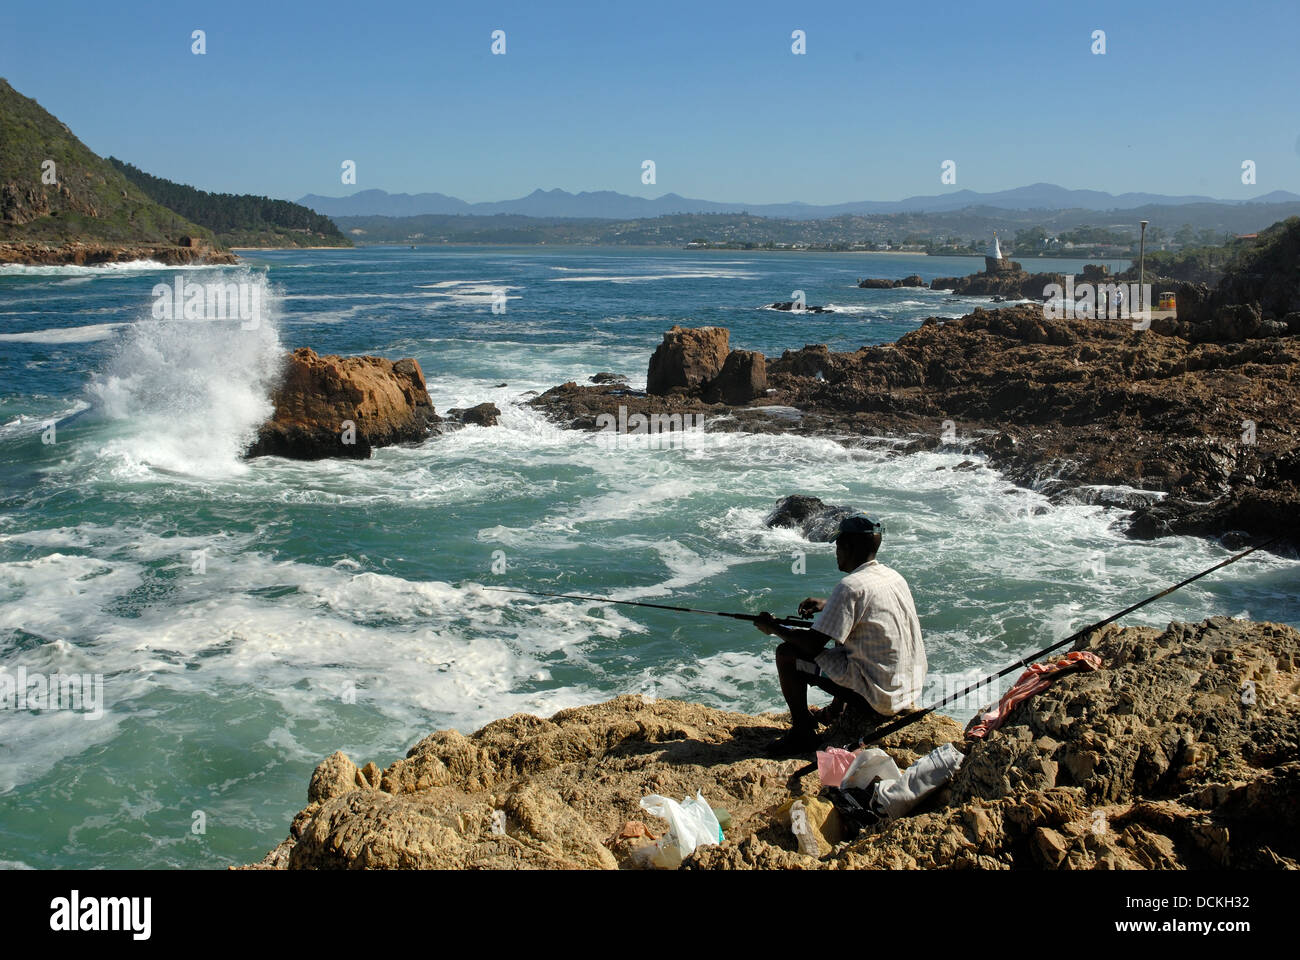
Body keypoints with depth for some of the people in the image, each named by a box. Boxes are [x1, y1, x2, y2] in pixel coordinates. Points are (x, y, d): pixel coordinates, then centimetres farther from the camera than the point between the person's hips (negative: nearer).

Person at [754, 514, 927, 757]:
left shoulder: (851, 586, -18)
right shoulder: (895, 577, 7)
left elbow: (813, 644, -18)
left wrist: (774, 628, -1)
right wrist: (828, 605, 22)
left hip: (877, 699, -9)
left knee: (787, 653, -3)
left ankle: (803, 732, 7)